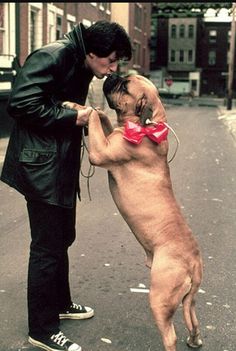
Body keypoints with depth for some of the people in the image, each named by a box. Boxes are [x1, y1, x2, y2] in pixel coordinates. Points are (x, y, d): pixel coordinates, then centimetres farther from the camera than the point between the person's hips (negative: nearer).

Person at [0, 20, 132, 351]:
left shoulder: (80, 66, 11)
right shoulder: (51, 57, -17)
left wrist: (89, 117, -1)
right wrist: (72, 117, -19)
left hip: (62, 166, 10)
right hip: (41, 167, -10)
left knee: (62, 238, 21)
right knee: (47, 247, -2)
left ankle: (60, 303, 40)